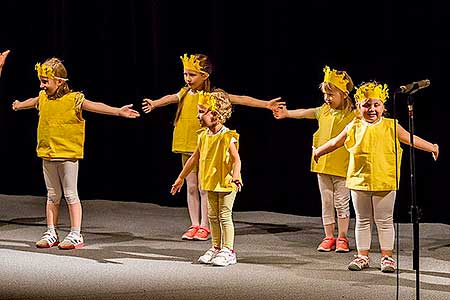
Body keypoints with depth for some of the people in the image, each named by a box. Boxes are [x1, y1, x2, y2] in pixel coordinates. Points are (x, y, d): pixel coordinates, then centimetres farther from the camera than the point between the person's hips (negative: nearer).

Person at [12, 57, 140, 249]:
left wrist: (118, 111, -34)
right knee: (52, 196, 12)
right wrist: (19, 105, 52)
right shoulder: (43, 97, 8)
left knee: (71, 196, -1)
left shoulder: (73, 99, -11)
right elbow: (33, 102, 32)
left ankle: (76, 235, 3)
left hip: (68, 156, -6)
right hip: (48, 155, 6)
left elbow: (96, 106, -22)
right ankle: (51, 234, 19)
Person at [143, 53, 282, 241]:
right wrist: (154, 104, -31)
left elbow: (239, 99, -12)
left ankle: (204, 226, 9)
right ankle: (194, 225, 17)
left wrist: (266, 104, -19)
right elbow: (170, 98, -9)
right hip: (186, 147, 4)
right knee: (191, 187, 9)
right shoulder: (184, 94, 6)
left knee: (204, 188, 0)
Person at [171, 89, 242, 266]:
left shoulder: (227, 137, -15)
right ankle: (216, 248, 22)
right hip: (210, 183, 7)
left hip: (226, 184, -7)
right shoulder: (204, 136, 6)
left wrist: (236, 176, -41)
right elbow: (194, 158, 15)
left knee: (225, 216, -2)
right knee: (213, 216, 12)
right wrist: (181, 178, 20)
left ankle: (228, 251, 4)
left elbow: (236, 159, -23)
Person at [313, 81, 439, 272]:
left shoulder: (391, 127, 0)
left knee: (384, 220, 5)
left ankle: (387, 256, 13)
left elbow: (411, 139, 7)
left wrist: (431, 147, 3)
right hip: (359, 182, 2)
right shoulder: (354, 127, 3)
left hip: (385, 182, -1)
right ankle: (362, 256, 19)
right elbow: (336, 142, 17)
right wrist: (319, 151, 24)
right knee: (362, 221, 10)